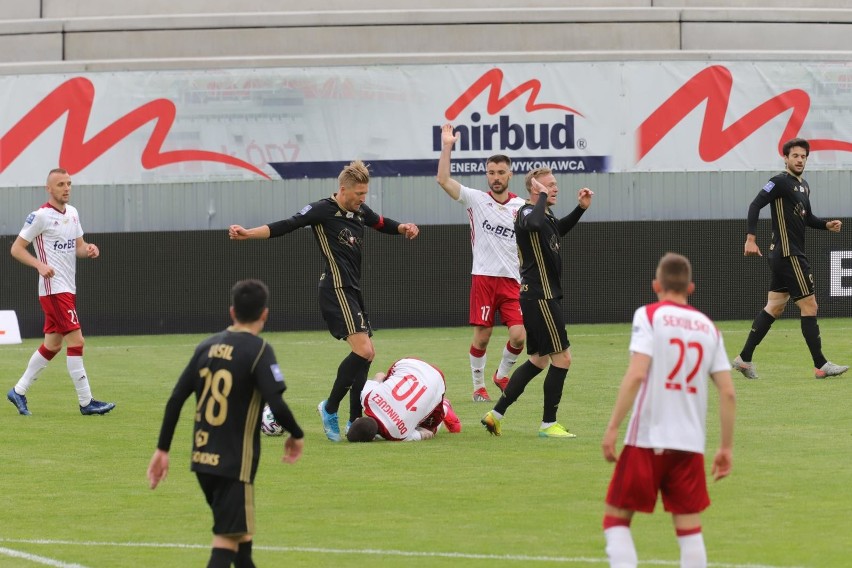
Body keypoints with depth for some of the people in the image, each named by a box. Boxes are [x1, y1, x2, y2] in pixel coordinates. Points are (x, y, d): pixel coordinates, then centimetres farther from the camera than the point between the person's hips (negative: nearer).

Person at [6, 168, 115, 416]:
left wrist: (88, 249, -3)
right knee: (76, 340, -12)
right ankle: (86, 402, -10)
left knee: (52, 344, 12)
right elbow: (17, 248, -8)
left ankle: (19, 391, 24)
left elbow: (78, 246, 21)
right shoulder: (41, 216, -11)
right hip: (53, 290, -8)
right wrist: (40, 265, -23)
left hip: (68, 289, 8)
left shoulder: (72, 213, 12)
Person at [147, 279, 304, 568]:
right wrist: (296, 435, 0)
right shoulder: (258, 350, -11)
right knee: (226, 541, -7)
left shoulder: (207, 346, 7)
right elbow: (276, 404, -19)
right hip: (234, 464, -7)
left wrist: (162, 449, 13)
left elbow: (175, 400, 6)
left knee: (240, 531, 25)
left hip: (202, 458, 7)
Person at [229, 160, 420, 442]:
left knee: (367, 354, 11)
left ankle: (354, 421, 17)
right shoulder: (323, 210, -10)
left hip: (352, 290, 9)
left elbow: (382, 223, 29)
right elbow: (286, 226, -16)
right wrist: (248, 233, -27)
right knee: (363, 351, -18)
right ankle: (330, 408, -6)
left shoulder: (360, 212, 12)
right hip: (336, 289, -9)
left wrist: (402, 227, 7)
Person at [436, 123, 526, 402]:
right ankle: (478, 386, 14)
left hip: (512, 280, 2)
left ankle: (502, 375, 18)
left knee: (519, 335, -8)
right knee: (481, 336, -2)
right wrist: (447, 147, -14)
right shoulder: (476, 199, 1)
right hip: (483, 277, -2)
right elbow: (443, 180, -8)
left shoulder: (522, 207, 6)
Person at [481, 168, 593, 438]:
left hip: (542, 296, 10)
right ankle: (548, 424, 1)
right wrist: (542, 197, -24)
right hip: (540, 296, -10)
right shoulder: (527, 212, -14)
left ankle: (496, 414, 18)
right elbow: (534, 224, -40)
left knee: (539, 360, 16)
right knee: (562, 358, -6)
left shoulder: (546, 215, 14)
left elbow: (559, 229, 36)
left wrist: (581, 208, 23)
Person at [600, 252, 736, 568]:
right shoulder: (708, 327, 11)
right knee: (689, 526, 6)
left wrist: (612, 428, -13)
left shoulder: (649, 316, -2)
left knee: (616, 518, 7)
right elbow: (728, 392, 6)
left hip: (647, 438, -3)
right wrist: (727, 447, 12)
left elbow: (636, 374, -14)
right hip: (691, 443, 3)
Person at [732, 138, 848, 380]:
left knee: (775, 307, 11)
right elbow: (755, 206, -17)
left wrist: (827, 224, 8)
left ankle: (744, 358, 14)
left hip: (782, 256, 10)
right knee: (809, 305, -7)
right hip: (788, 255, -10)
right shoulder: (780, 182, -11)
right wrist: (751, 239, -25)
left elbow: (807, 218, 26)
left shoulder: (803, 186, 17)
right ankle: (820, 365, -3)